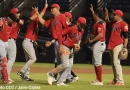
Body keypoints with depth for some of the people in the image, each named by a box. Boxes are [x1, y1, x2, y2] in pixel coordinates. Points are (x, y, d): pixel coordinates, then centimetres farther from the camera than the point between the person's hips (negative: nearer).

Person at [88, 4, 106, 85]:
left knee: (98, 63, -9)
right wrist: (92, 11, 39)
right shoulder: (103, 22, 13)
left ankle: (100, 81, -9)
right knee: (95, 62, 17)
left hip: (98, 44, -11)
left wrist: (92, 41, -19)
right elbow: (96, 18, 37)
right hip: (101, 43, 11)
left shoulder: (99, 23, -17)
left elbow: (100, 35, -27)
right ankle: (98, 79, 21)